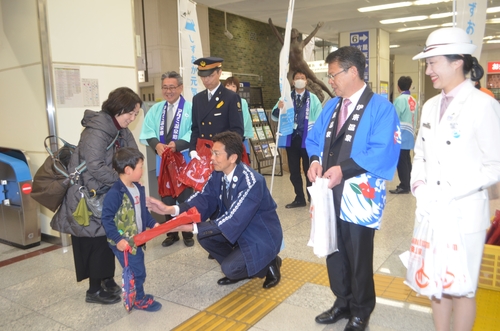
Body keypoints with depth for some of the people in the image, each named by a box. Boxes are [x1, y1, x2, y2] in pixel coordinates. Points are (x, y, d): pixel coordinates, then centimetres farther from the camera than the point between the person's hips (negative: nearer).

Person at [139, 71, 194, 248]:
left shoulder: (190, 108, -4)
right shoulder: (155, 109, 11)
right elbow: (148, 131, 2)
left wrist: (177, 144, -27)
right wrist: (156, 144, -18)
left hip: (184, 160, -4)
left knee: (185, 198, 7)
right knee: (166, 199, 13)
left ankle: (188, 233, 22)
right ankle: (171, 233, 27)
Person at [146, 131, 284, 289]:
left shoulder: (252, 182, -32)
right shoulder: (218, 174, -8)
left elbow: (233, 221, -34)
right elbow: (203, 200, -7)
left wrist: (191, 227, -38)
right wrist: (169, 209, -23)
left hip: (262, 236, -7)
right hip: (237, 229, 8)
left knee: (230, 268, -21)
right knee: (204, 236, -8)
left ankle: (269, 264, 7)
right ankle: (237, 267, 12)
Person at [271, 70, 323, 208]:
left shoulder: (313, 98, 2)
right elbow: (274, 117, 2)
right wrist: (278, 108, -19)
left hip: (308, 139, -3)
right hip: (291, 138, 3)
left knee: (309, 170, 5)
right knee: (294, 171, 10)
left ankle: (313, 198, 17)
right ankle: (299, 198, 23)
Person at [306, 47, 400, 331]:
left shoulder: (380, 107, -12)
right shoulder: (331, 106, 11)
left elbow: (382, 151, -22)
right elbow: (314, 139, 13)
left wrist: (344, 169, -28)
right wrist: (315, 160, -8)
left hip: (359, 195, -6)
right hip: (331, 192, 7)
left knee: (359, 256, 10)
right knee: (334, 251, 18)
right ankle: (343, 302, 40)